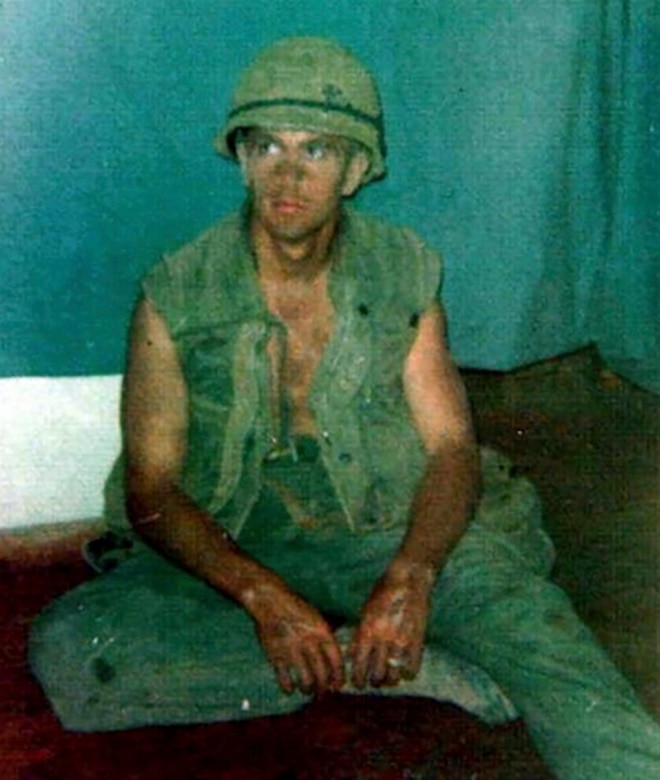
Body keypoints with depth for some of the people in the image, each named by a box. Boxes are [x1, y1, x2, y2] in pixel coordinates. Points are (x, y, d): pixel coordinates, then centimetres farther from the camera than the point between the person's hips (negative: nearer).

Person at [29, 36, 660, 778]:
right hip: (236, 558, 1)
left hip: (401, 539, 0)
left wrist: (410, 578, -23)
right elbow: (151, 489, -6)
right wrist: (264, 598, -24)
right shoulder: (174, 298, -4)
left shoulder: (406, 273, 1)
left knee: (520, 607, -31)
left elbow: (452, 447, -2)